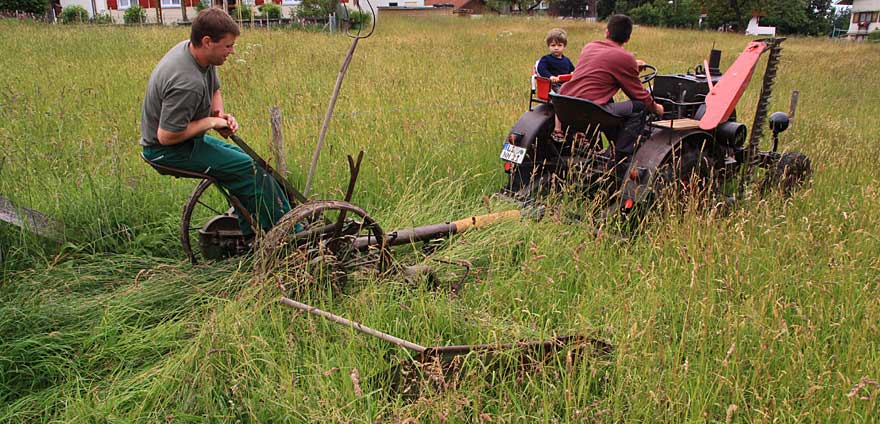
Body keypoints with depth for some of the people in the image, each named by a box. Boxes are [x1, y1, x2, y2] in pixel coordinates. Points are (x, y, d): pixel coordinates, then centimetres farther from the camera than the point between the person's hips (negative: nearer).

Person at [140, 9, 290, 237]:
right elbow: (167, 136, -31)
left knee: (244, 159, 9)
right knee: (247, 168, -16)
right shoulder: (187, 83, -33)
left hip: (186, 139, 10)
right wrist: (210, 122, -19)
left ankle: (251, 238, 10)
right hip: (168, 150, -10)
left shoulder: (189, 48, -1)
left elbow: (215, 91, 16)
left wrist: (221, 115, -4)